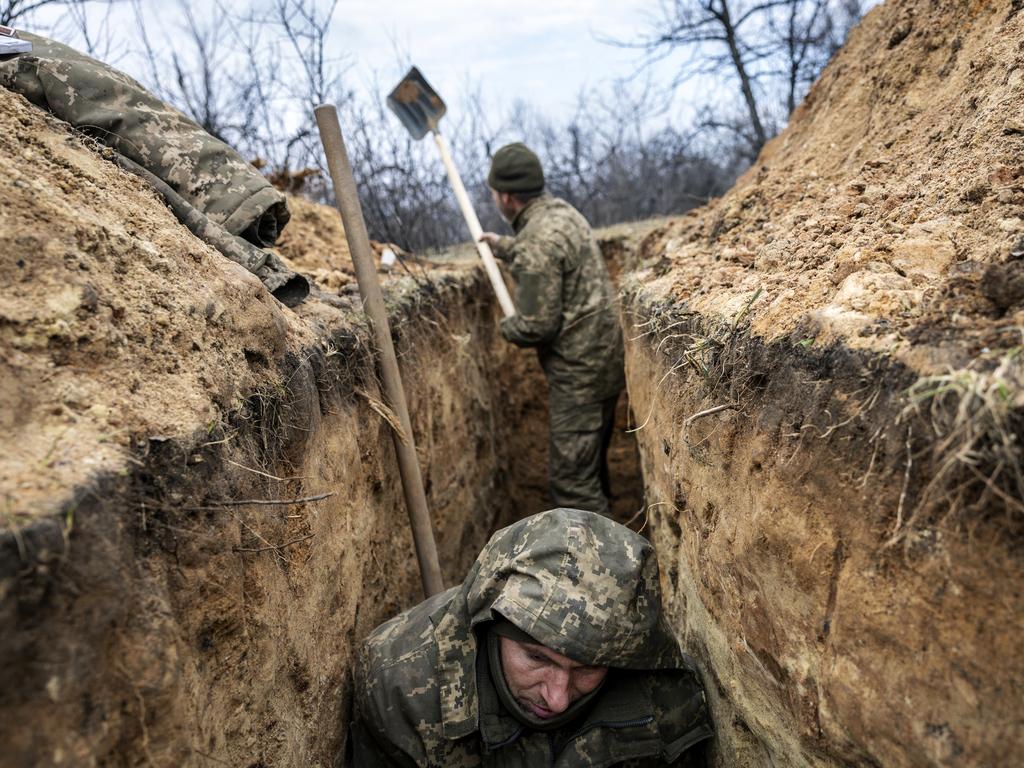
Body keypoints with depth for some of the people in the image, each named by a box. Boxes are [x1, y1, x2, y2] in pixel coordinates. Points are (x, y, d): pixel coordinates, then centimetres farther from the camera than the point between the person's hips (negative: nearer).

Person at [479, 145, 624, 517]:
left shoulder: (536, 242, -22)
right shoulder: (560, 209, 8)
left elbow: (536, 326, -21)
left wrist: (507, 327, 0)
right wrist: (502, 245, 40)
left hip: (580, 371, -10)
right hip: (605, 356, 10)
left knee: (571, 479, -4)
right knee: (591, 462, 23)